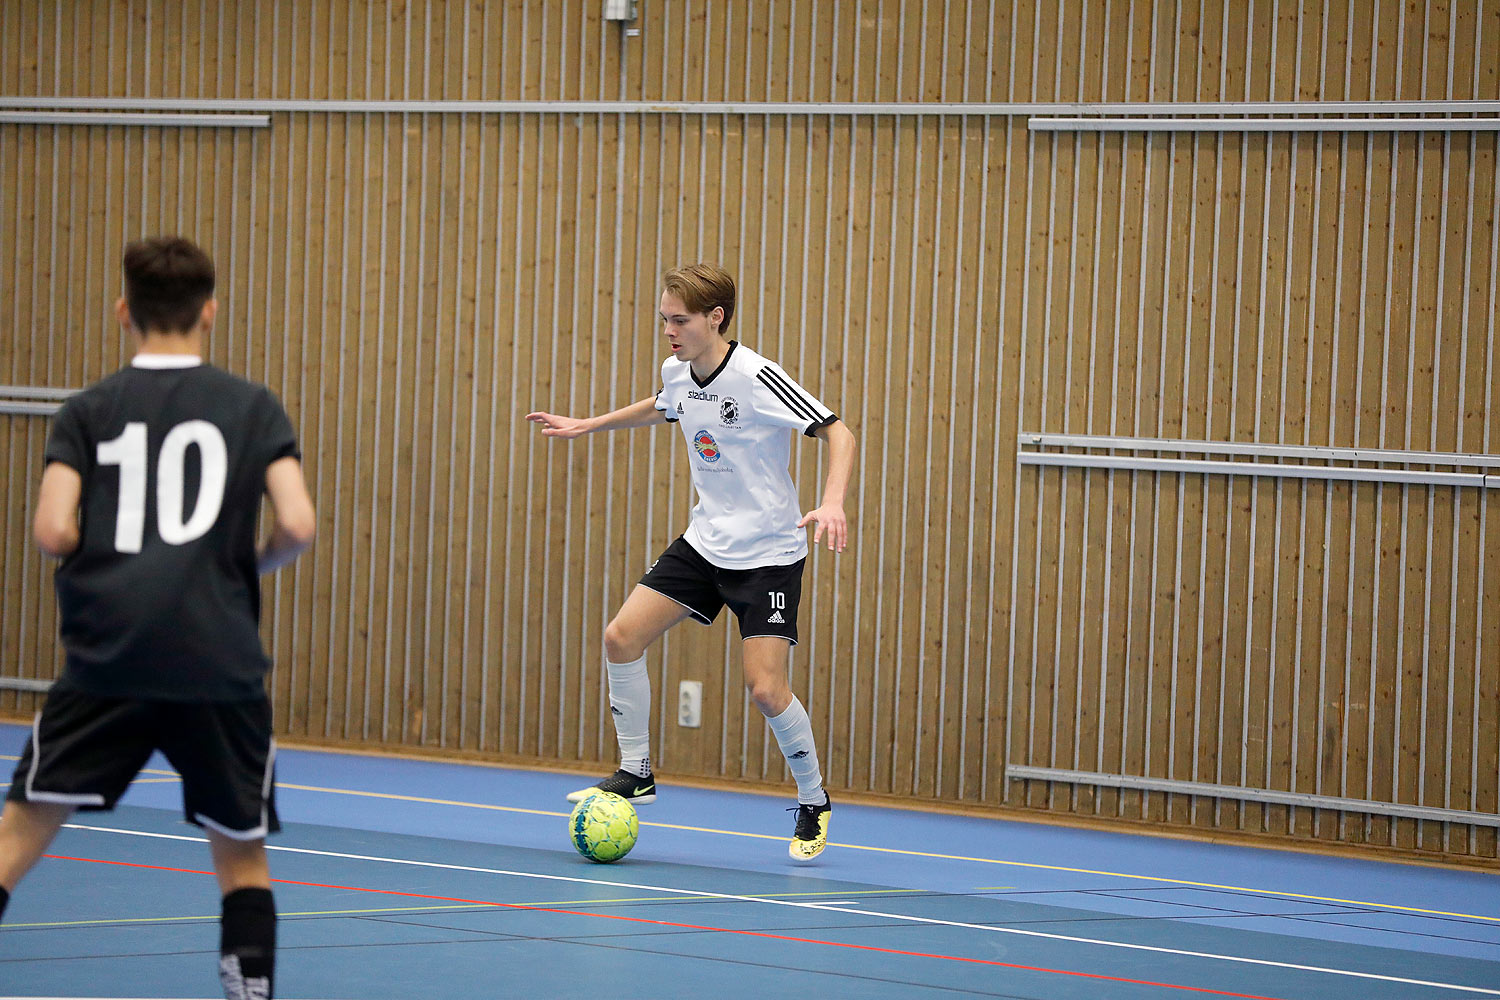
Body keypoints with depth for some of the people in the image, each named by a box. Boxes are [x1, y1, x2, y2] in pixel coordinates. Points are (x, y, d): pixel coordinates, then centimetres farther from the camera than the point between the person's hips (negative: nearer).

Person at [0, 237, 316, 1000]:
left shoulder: (88, 412, 7)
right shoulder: (253, 407, 6)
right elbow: (297, 526, -4)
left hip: (106, 657, 0)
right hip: (222, 663, 0)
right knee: (241, 850, 15)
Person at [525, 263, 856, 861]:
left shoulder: (756, 379, -23)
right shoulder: (677, 373, 1)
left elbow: (837, 432, -22)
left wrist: (832, 503, -37)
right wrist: (587, 426, 32)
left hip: (768, 553, -7)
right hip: (705, 543, 7)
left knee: (766, 688, -15)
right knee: (622, 638, -4)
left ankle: (813, 802, 9)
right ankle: (636, 773, 12)